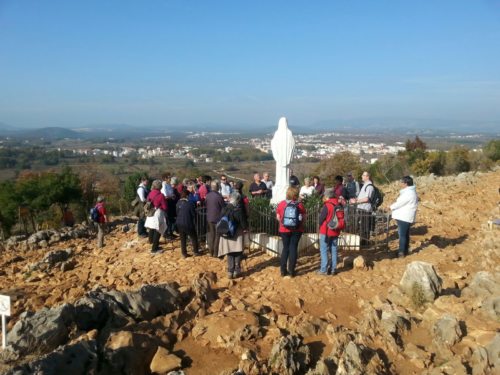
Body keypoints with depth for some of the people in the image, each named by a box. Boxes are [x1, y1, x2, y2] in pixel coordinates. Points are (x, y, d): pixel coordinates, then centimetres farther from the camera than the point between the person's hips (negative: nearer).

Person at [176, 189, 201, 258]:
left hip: (180, 224, 5)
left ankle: (184, 253, 18)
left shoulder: (178, 203, -4)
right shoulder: (190, 203, -19)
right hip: (188, 223, -4)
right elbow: (194, 214, -11)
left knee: (183, 239, 14)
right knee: (194, 238, 14)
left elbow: (177, 213, 6)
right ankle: (195, 252, 21)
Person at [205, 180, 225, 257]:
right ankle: (215, 252, 8)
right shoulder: (219, 196, -16)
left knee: (210, 235, 12)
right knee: (217, 236, 5)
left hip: (209, 218, 4)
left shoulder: (207, 196, -3)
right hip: (218, 218, -4)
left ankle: (211, 251, 17)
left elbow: (205, 205, 8)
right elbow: (223, 207, -8)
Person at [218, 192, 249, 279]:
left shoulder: (224, 209, -2)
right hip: (237, 235, -4)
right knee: (238, 254, 11)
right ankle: (237, 271, 12)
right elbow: (243, 221, -12)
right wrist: (245, 228, 8)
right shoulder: (239, 209, -15)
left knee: (230, 254, 14)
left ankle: (230, 271, 15)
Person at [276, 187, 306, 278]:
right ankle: (291, 271, 8)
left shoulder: (281, 204, -4)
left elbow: (278, 217, 1)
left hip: (284, 229, 1)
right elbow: (304, 218, -3)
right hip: (297, 230, -1)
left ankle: (283, 270, 13)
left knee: (285, 248, 12)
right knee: (293, 248, 6)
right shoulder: (300, 205, -7)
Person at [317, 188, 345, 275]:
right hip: (336, 232, 6)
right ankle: (333, 269, 16)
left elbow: (321, 219, -10)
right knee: (333, 250, 11)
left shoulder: (327, 206, -15)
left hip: (326, 232, -6)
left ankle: (324, 269, 2)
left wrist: (320, 227, 9)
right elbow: (341, 219, 9)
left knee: (324, 251, 2)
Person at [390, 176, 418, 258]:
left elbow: (400, 203, -18)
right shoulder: (409, 191, 15)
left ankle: (402, 252, -3)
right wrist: (394, 205, 8)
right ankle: (405, 250, 25)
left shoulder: (408, 193, -19)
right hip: (404, 217, 11)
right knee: (405, 234, 16)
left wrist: (391, 207, -3)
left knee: (402, 234, -6)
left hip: (404, 217, -11)